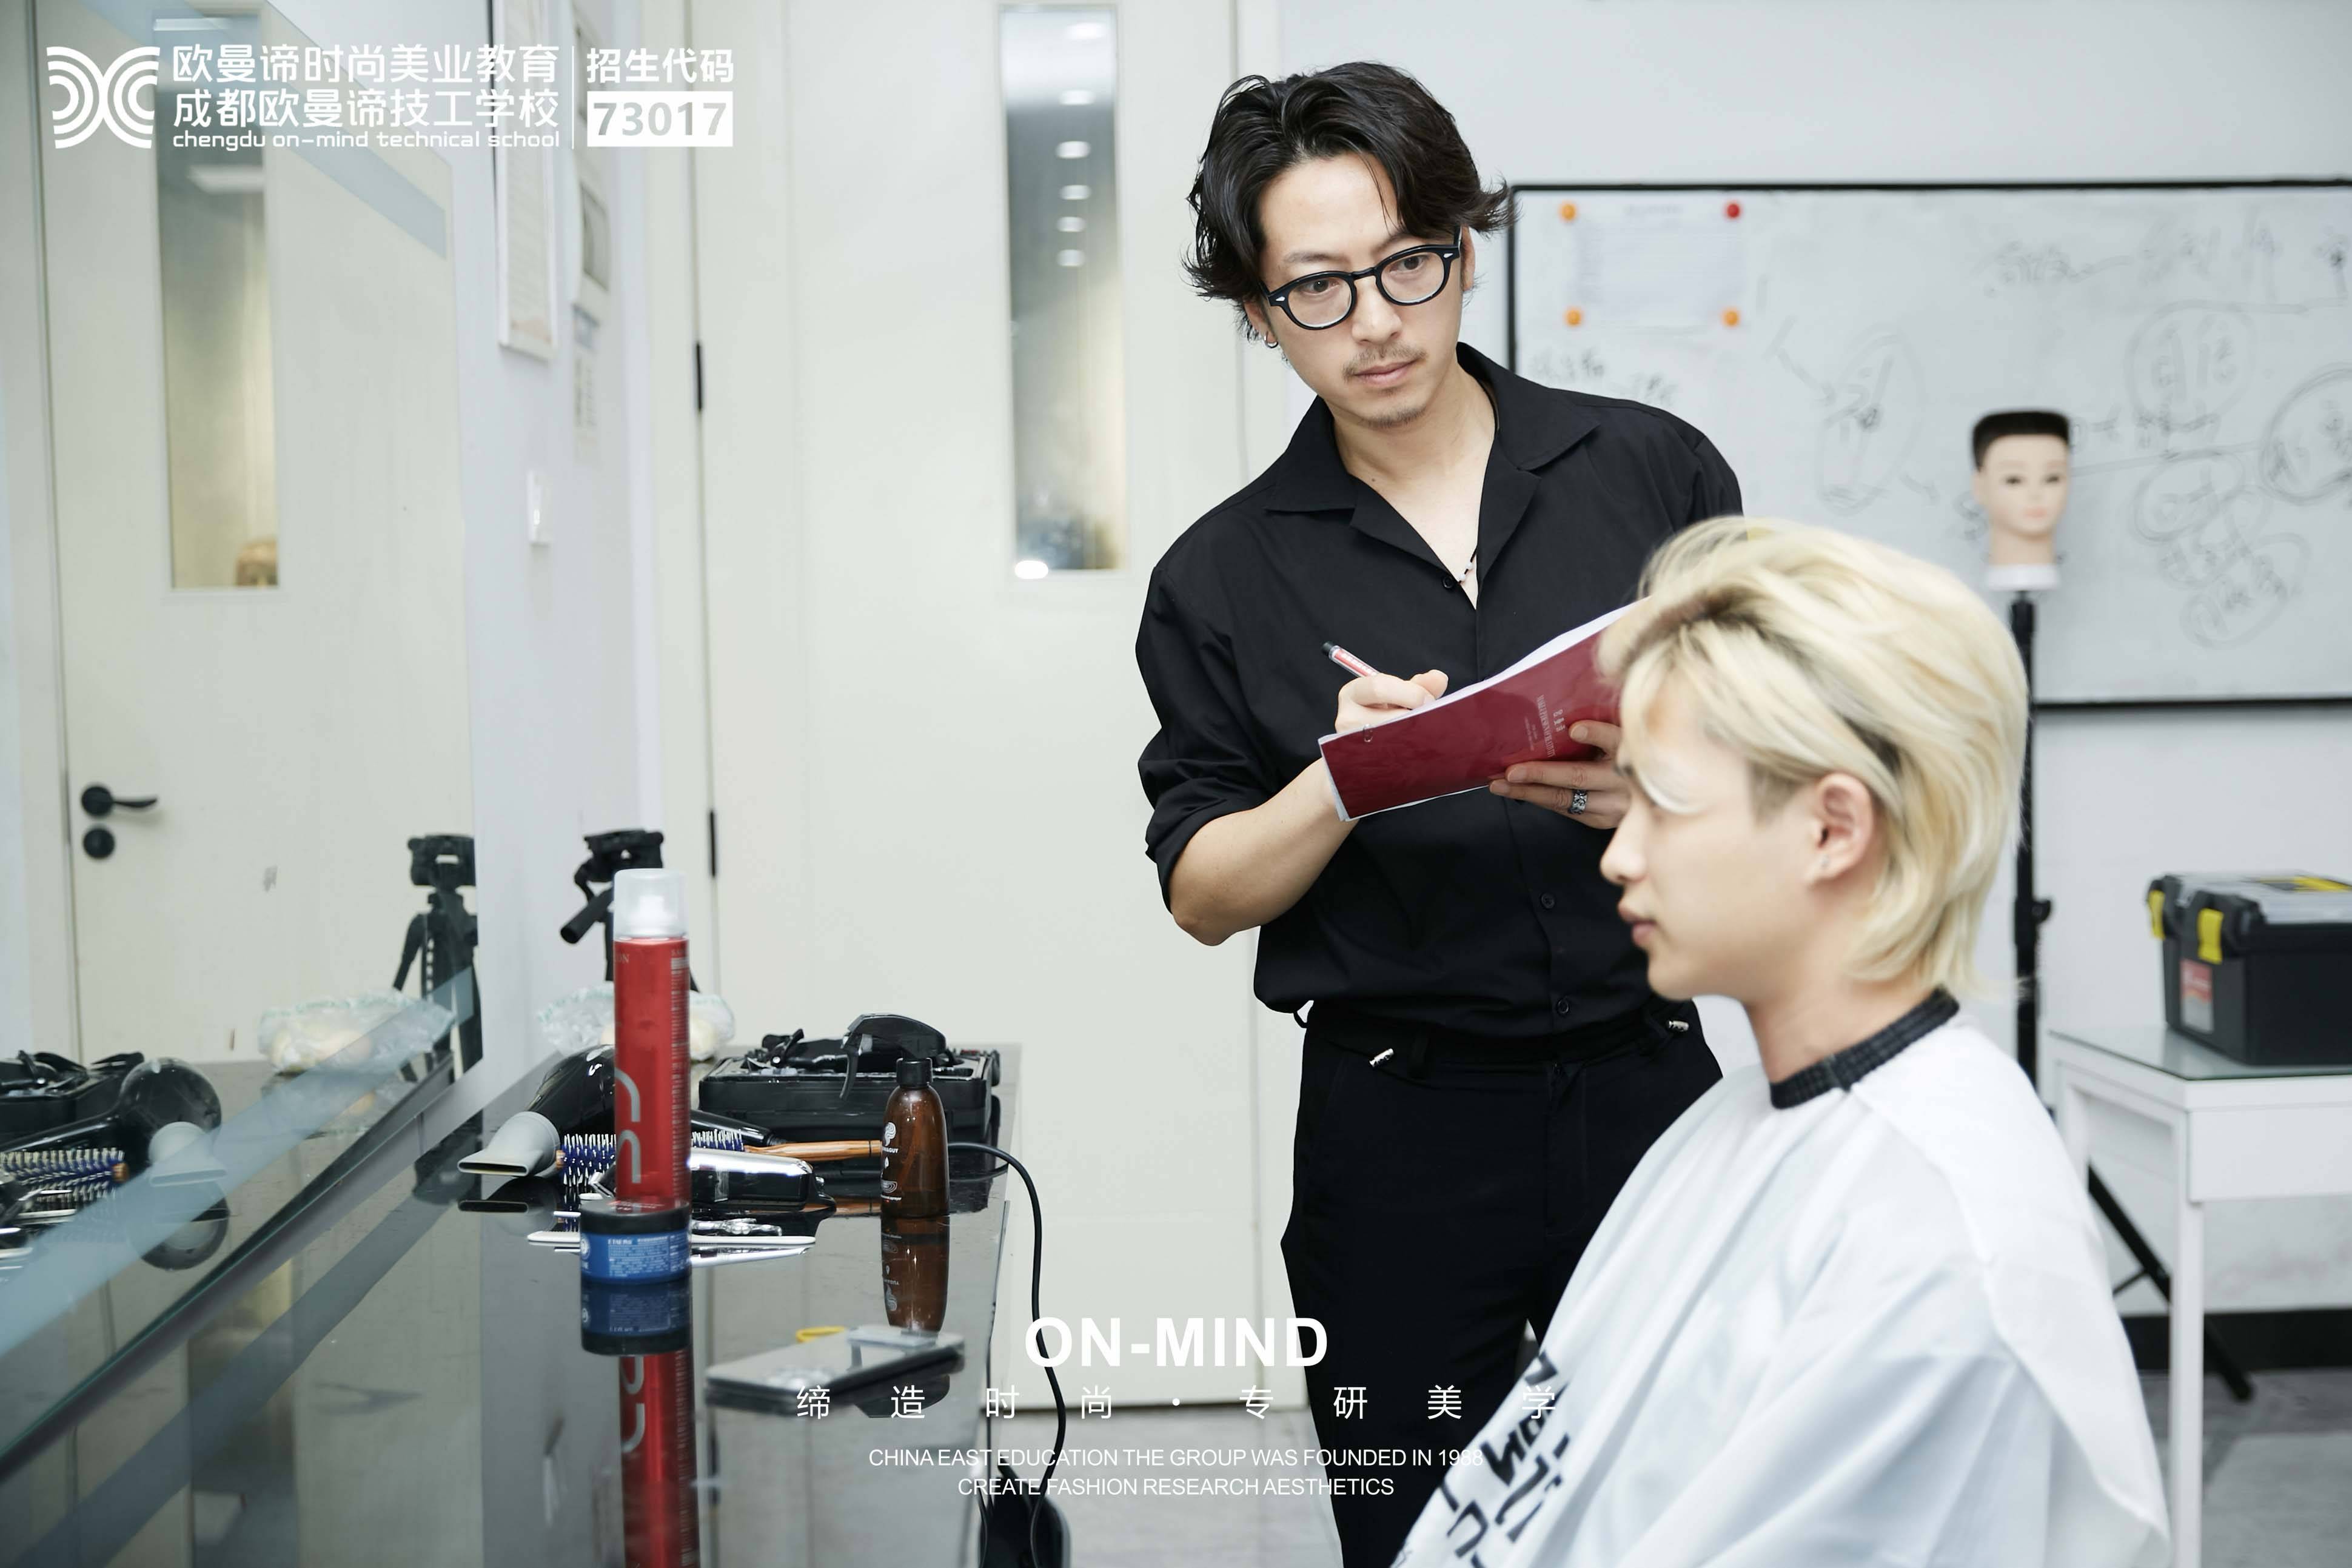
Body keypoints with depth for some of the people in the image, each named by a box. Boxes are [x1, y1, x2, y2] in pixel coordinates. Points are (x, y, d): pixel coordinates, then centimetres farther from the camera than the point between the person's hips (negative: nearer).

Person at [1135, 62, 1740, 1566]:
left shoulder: (1652, 471, 4)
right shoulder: (1225, 576, 5)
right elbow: (1202, 892, 3)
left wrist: (1661, 791, -14)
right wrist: (1345, 779, -15)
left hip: (1647, 1088, 0)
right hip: (1400, 1135, 0)